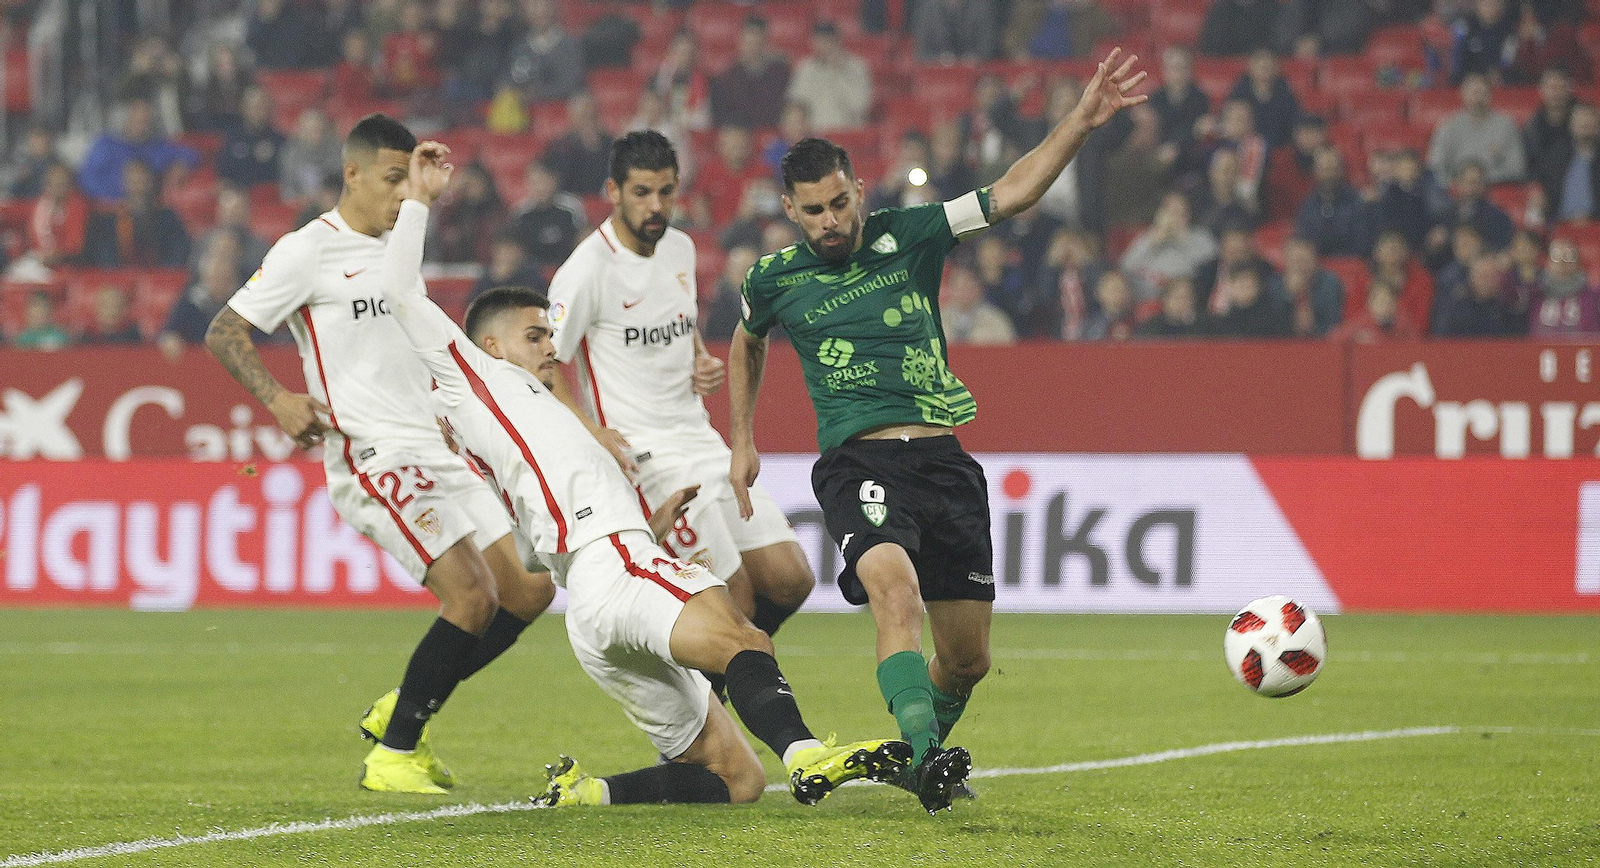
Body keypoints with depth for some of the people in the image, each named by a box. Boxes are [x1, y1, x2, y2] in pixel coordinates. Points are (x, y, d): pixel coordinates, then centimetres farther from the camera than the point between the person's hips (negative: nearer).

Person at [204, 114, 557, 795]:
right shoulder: (308, 251, -5)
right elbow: (223, 332, -8)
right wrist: (277, 398, -22)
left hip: (437, 452, 9)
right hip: (373, 458, -9)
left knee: (529, 590, 4)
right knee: (473, 596, -20)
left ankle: (403, 712, 17)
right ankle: (392, 756, -9)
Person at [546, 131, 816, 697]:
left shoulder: (679, 248, 10)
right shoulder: (589, 269, -13)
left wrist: (703, 363, 7)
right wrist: (591, 433, -26)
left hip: (700, 439, 8)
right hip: (644, 453, -8)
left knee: (789, 580, 3)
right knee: (734, 600, -13)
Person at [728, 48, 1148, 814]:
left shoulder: (907, 235, 5)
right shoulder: (773, 279, 7)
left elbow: (1012, 194, 1)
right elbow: (747, 343, 29)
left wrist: (1081, 121, -11)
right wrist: (742, 444, 28)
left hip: (941, 457, 2)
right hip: (857, 463, -2)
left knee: (968, 657, 5)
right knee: (896, 591, -33)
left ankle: (920, 759, 33)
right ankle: (927, 758, -43)